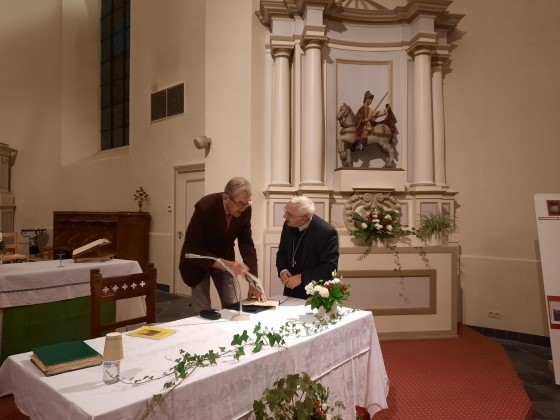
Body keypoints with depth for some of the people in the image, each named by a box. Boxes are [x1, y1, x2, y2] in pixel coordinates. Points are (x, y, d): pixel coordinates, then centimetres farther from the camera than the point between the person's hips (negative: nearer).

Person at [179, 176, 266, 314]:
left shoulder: (244, 209, -18)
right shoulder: (205, 206, -32)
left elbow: (246, 243, -11)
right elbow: (191, 248, -33)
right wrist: (225, 265, -44)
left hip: (224, 259, 4)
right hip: (198, 260, -4)